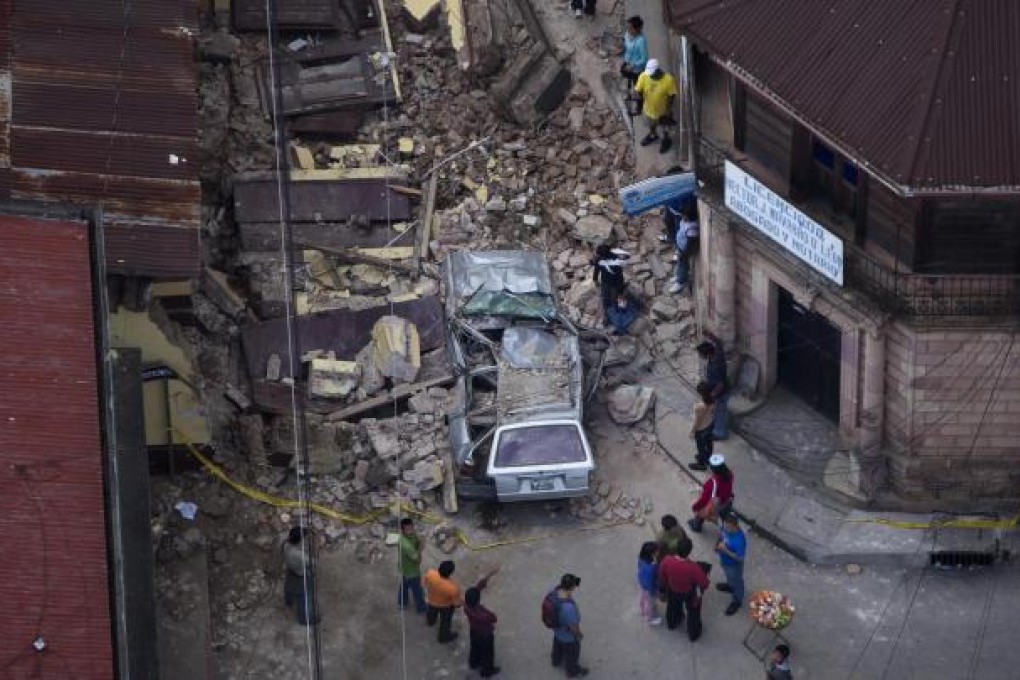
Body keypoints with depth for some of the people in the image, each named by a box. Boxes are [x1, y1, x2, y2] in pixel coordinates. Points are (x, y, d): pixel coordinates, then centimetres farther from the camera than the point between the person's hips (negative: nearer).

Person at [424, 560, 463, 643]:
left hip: (431, 601, 4)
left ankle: (430, 621, 71)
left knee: (431, 612, 38)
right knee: (445, 621, 28)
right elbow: (456, 603, -26)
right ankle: (444, 637, 54)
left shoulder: (430, 573, -36)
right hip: (446, 606, -4)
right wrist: (463, 602, -4)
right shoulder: (453, 588, -44)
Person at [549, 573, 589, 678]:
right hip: (567, 633, -6)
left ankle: (557, 661, 63)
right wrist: (579, 634, -9)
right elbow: (573, 626, -29)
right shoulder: (568, 607, -47)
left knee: (558, 644, 35)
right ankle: (572, 671, 51)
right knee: (571, 653, 24)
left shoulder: (556, 590, -25)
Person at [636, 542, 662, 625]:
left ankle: (644, 611, 65)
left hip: (642, 583, 7)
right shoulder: (650, 568, -46)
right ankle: (650, 618, 52)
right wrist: (653, 592, -11)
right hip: (649, 587, -7)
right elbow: (649, 582, -30)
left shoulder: (641, 557, -24)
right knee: (650, 603, 24)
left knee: (643, 598, 36)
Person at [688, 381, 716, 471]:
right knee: (708, 443, 31)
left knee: (701, 446, 20)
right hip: (710, 425, 7)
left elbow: (697, 421, -25)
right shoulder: (712, 401, -19)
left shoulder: (699, 406, -40)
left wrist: (692, 431, -9)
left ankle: (701, 464, 42)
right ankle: (708, 458, 55)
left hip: (701, 429, -7)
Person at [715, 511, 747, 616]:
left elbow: (739, 558, -32)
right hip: (724, 561, 6)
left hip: (734, 565, -6)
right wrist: (718, 545, -13)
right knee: (729, 577, 37)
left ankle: (737, 601, 48)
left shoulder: (739, 539, -43)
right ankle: (730, 586, 67)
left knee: (736, 582, 23)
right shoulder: (726, 527, -21)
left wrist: (726, 550, -38)